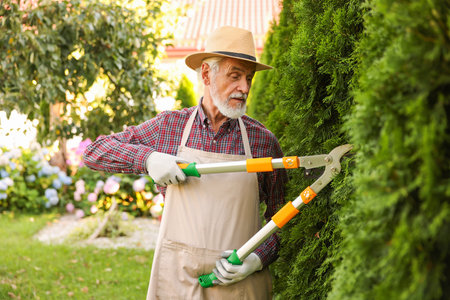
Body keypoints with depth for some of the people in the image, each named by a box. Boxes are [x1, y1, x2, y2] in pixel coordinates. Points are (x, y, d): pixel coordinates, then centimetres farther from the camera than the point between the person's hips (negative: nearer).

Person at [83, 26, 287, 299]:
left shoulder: (264, 142, 0)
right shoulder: (169, 126, 2)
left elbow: (282, 218, 5)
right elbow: (95, 152, 6)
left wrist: (258, 259, -12)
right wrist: (148, 158, -10)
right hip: (177, 276, 0)